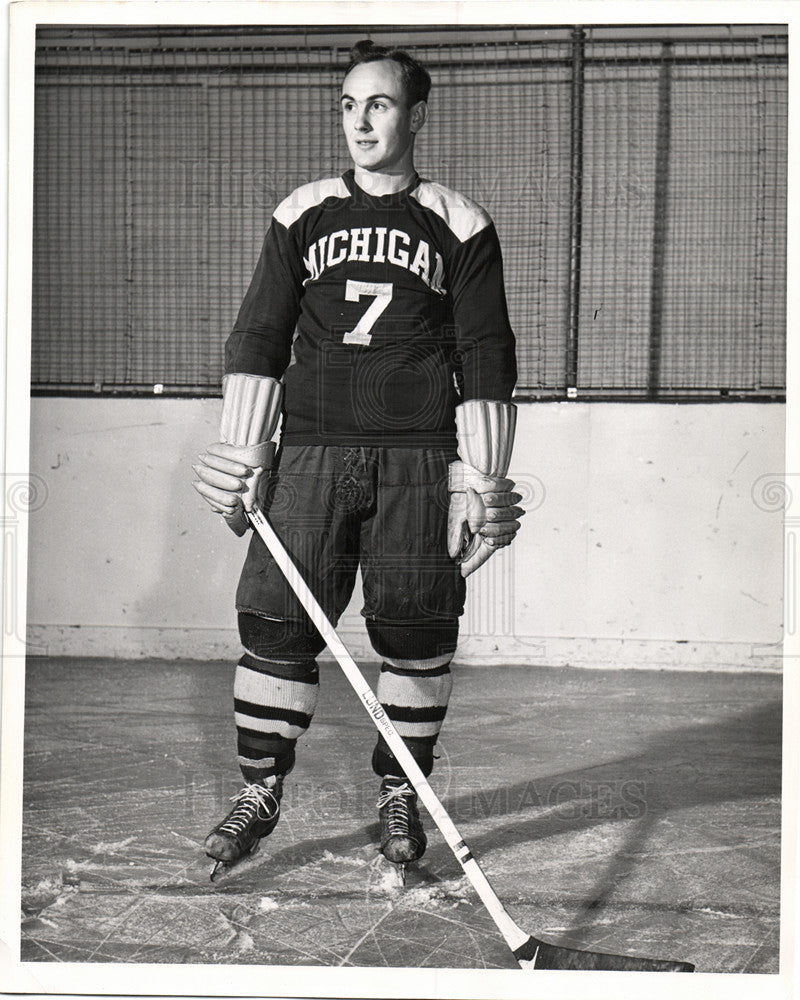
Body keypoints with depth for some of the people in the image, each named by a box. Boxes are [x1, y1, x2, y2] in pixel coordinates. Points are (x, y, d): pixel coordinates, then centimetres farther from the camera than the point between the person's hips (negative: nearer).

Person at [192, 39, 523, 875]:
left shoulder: (458, 225, 7)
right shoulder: (301, 215, 12)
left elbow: (486, 363, 4)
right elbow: (257, 338, 11)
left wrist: (484, 482, -2)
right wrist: (240, 455, 3)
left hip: (420, 460, -1)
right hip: (311, 452, 1)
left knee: (415, 632, 0)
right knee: (276, 619, -3)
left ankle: (399, 793, 16)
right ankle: (259, 790, 11)